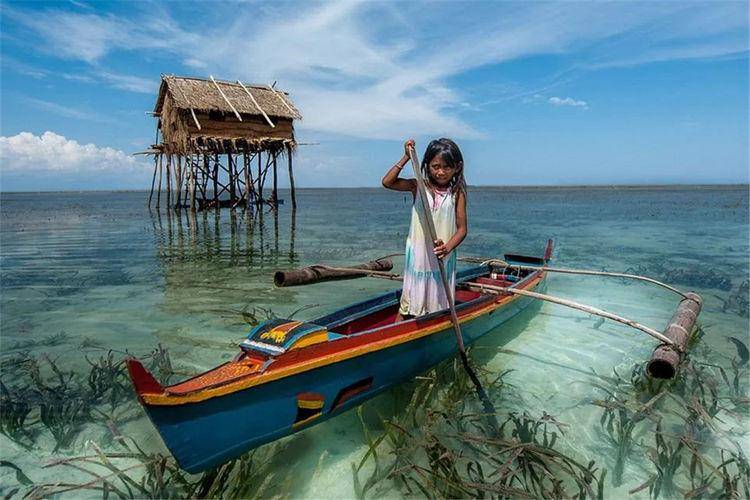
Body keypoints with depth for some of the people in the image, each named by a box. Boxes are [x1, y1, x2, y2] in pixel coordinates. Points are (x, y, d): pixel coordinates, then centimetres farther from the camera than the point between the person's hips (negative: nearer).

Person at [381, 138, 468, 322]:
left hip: (443, 258, 0)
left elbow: (462, 228, -4)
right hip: (418, 256, 0)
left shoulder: (457, 193, -1)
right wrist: (406, 158, -12)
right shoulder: (419, 187, 0)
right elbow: (387, 182, -9)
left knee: (439, 303, 10)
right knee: (409, 303, 6)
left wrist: (448, 247, -22)